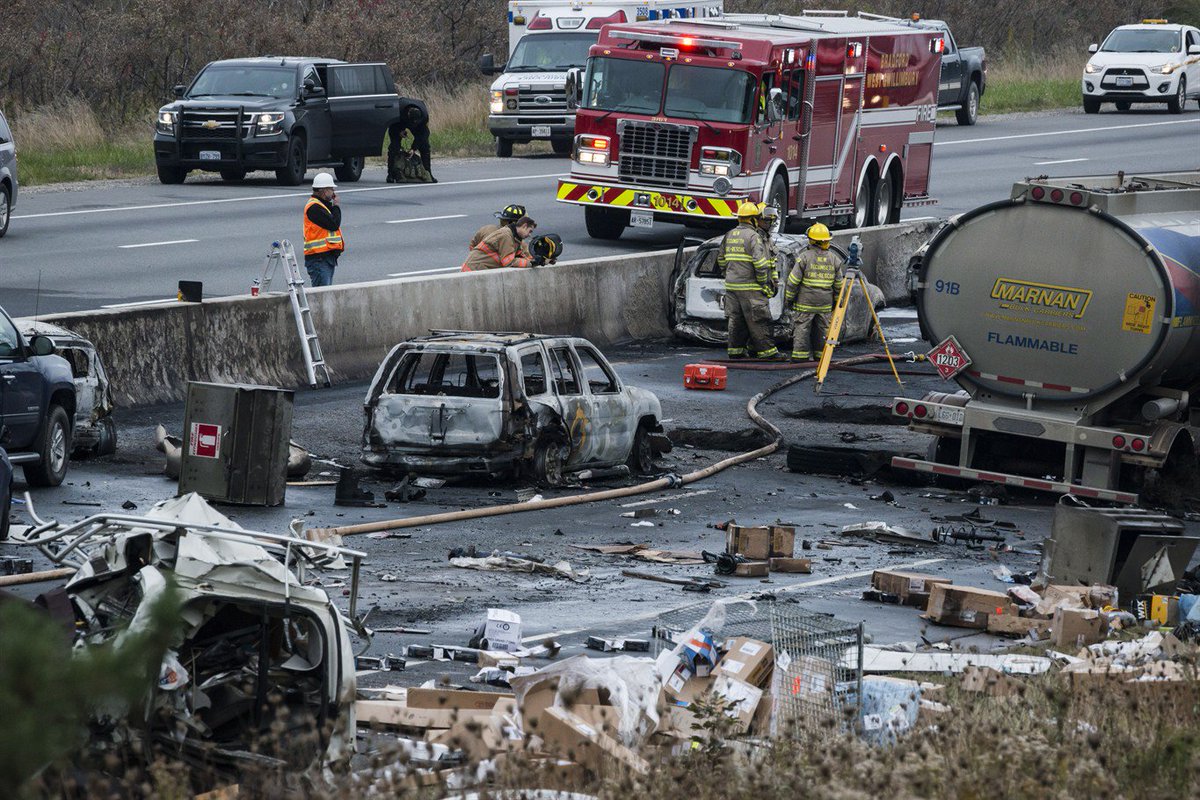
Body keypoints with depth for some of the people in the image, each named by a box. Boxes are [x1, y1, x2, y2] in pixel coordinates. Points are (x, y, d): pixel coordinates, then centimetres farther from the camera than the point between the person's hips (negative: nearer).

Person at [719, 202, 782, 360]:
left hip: (732, 285, 7)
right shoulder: (753, 237, -12)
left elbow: (721, 259, 18)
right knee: (758, 320, -3)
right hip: (750, 287, -7)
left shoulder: (729, 236, 11)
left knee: (735, 319, 12)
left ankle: (735, 350, 14)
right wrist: (764, 283, -10)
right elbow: (760, 263, -19)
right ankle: (766, 351, -1)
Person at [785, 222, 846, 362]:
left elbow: (793, 281, -7)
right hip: (825, 303, 3)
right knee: (823, 328, 11)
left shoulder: (804, 257, -8)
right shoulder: (834, 259, 4)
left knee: (802, 328, 0)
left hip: (805, 303, -3)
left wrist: (788, 299, 3)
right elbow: (839, 284, 9)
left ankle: (800, 355, -2)